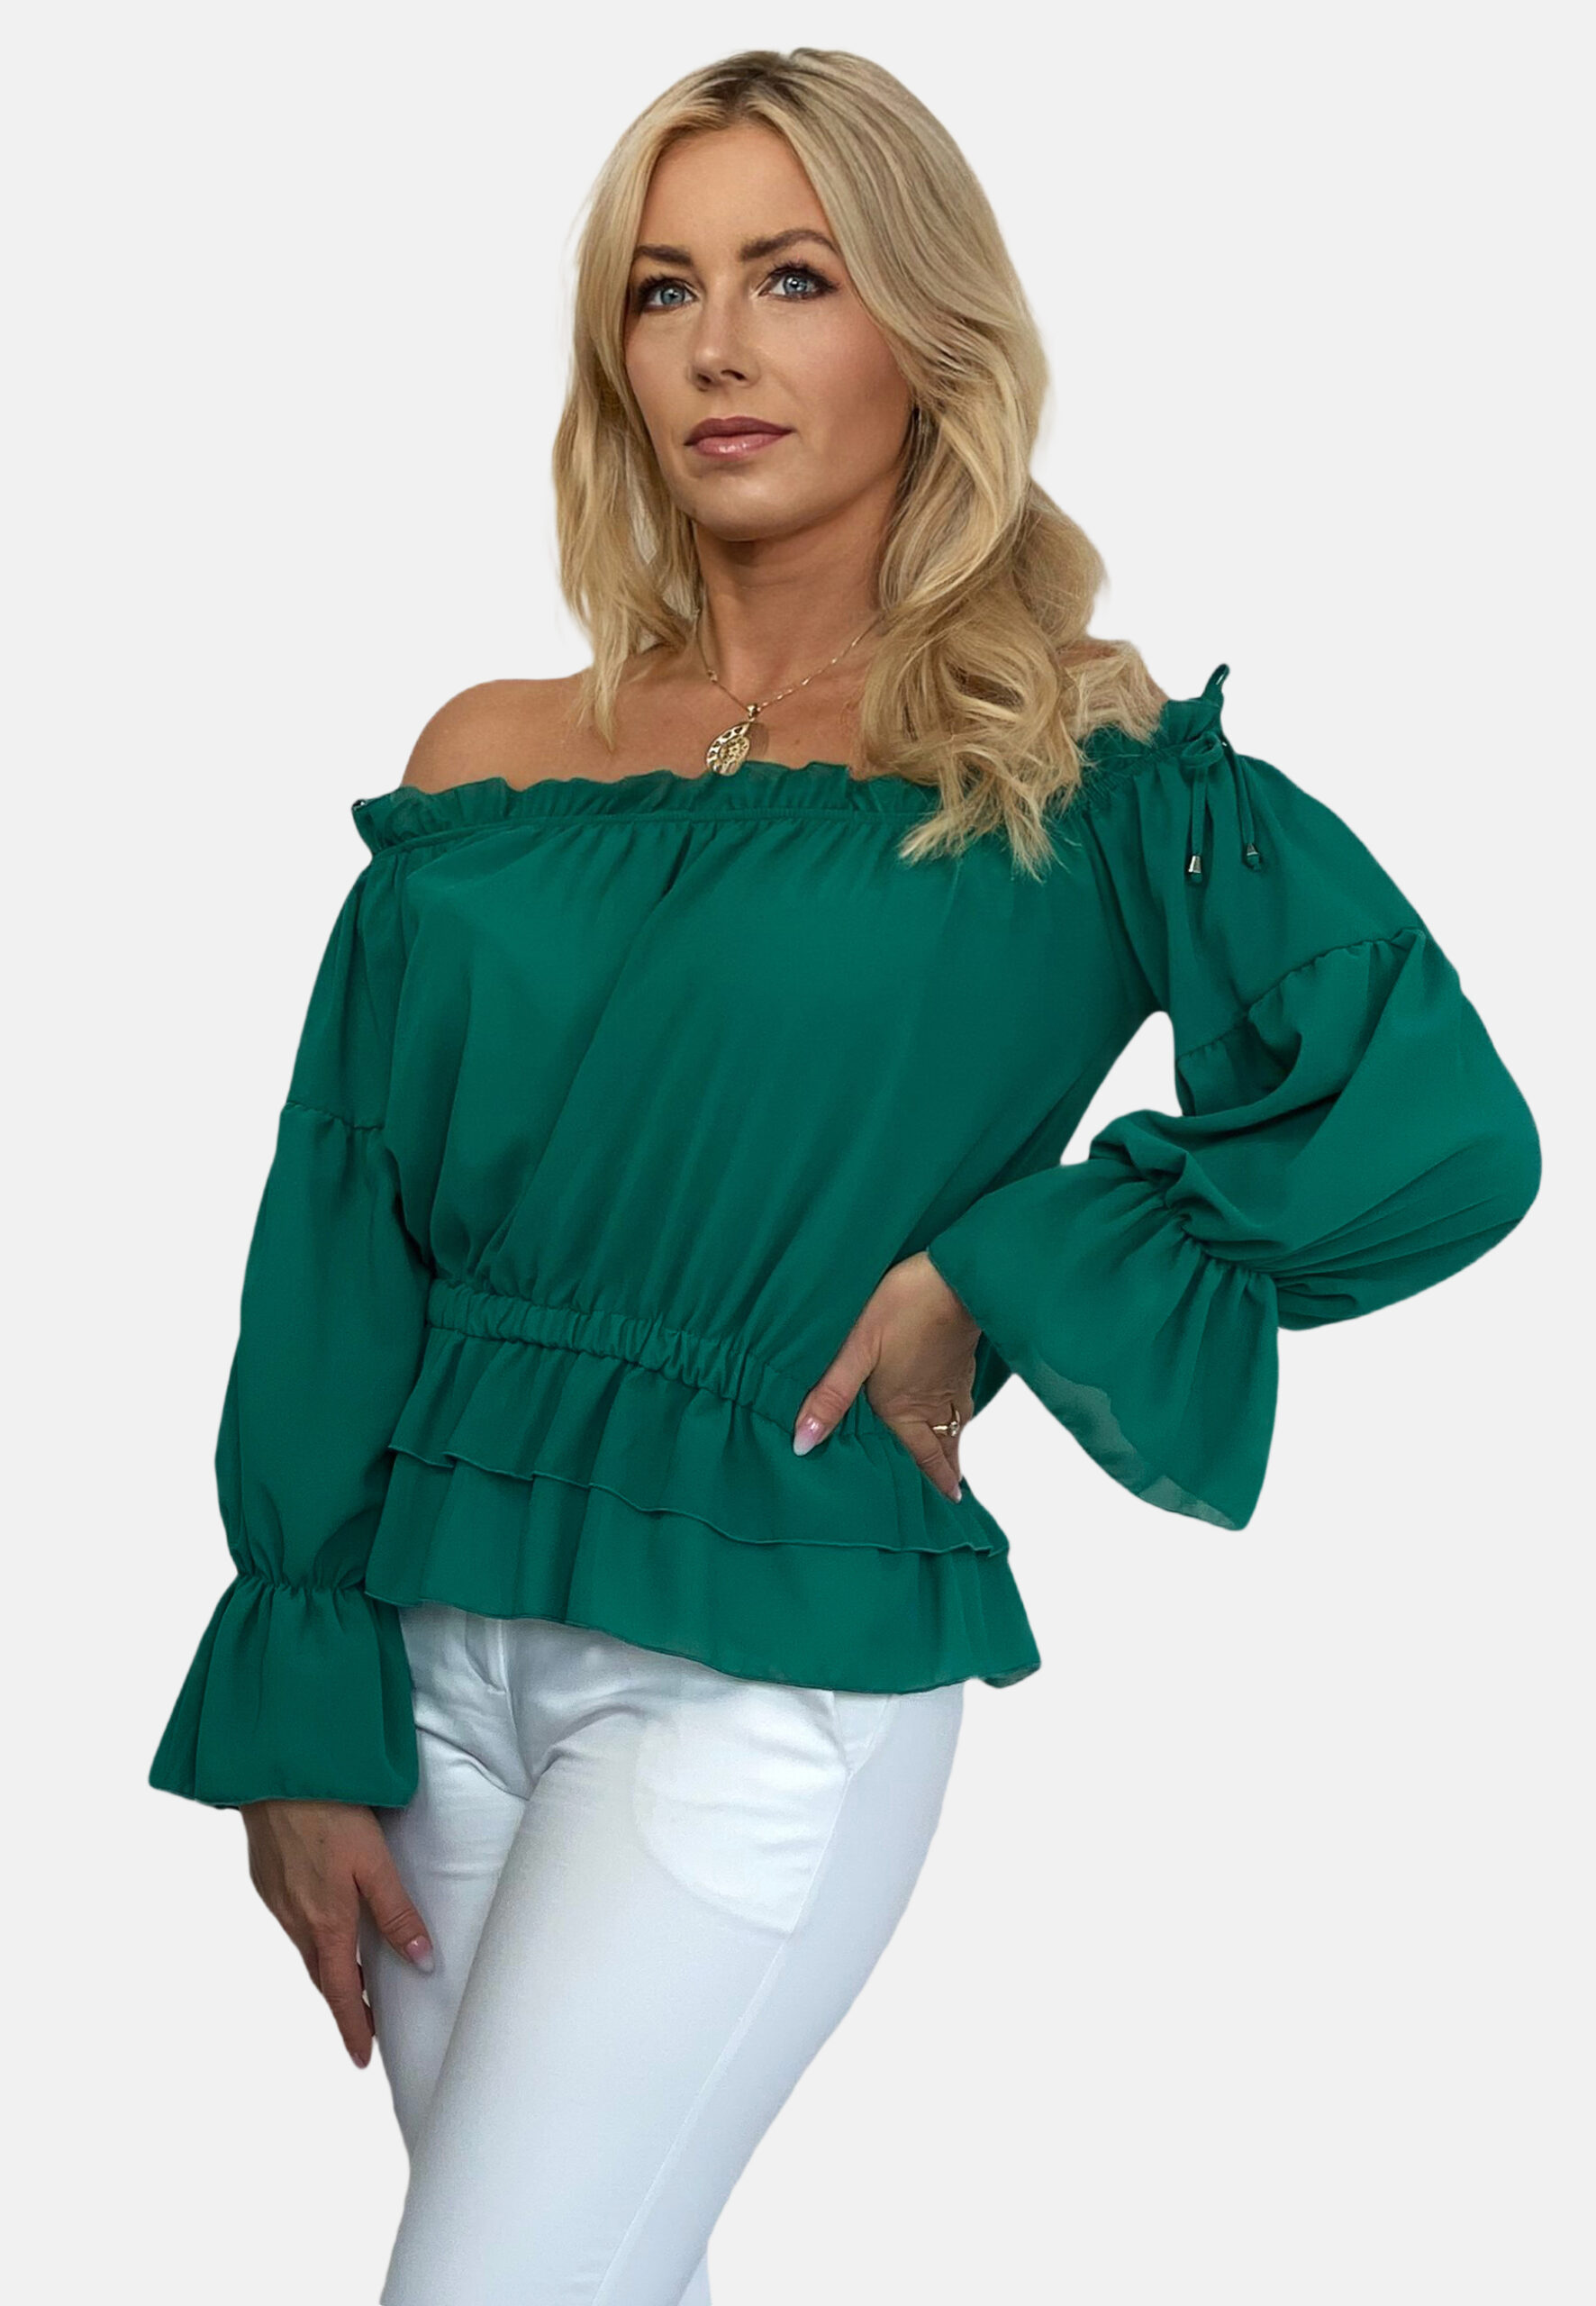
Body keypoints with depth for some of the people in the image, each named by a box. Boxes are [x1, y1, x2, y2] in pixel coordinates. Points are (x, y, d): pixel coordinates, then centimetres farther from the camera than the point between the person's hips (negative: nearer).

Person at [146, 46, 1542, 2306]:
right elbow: (340, 1251, 5)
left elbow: (1446, 1126, -12)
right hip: (441, 1658, 4)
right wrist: (301, 1720, 1)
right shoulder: (494, 765, 5)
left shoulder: (1082, 761, -4)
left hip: (767, 1681, -4)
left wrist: (989, 1277, -12)